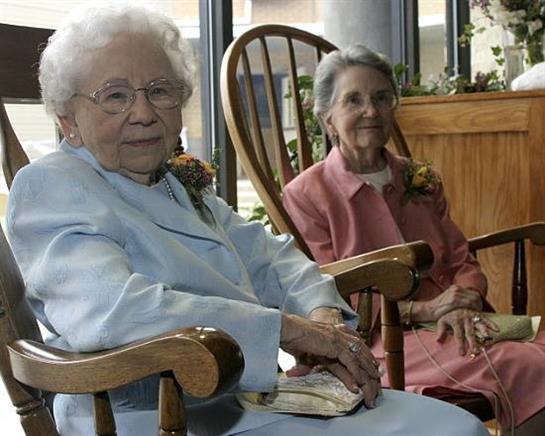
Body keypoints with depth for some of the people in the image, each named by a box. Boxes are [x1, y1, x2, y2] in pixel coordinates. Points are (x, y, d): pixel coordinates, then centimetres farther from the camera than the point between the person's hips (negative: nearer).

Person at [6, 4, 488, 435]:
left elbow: (268, 257, 17)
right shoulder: (49, 186, -8)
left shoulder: (181, 186, 17)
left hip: (257, 394, 8)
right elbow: (107, 310, -26)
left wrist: (322, 314, -6)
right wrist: (289, 329, -23)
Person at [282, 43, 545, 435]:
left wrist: (465, 304, -9)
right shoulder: (305, 195, 0)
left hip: (452, 326, 6)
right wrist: (423, 309, -14)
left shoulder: (421, 180, 18)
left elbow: (464, 262, 15)